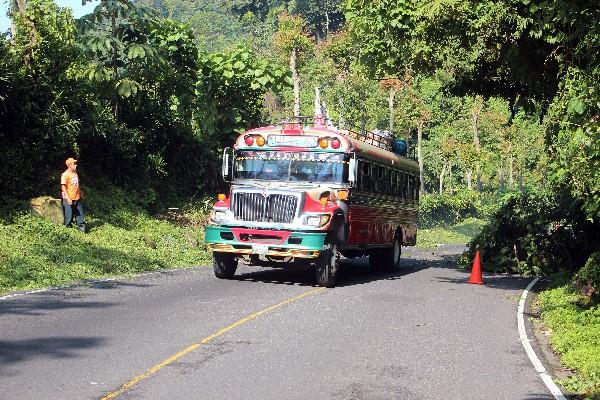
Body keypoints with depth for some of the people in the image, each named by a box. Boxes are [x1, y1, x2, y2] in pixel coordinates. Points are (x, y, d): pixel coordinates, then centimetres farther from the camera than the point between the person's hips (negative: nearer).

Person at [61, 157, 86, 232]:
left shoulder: (75, 173, 11)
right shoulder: (65, 174, -12)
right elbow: (63, 187, -16)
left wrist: (81, 194, 20)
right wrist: (68, 198, -21)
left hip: (77, 198, 7)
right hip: (69, 199, -7)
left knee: (79, 213, 7)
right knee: (69, 215, 2)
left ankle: (81, 226, 13)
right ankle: (67, 227, 17)